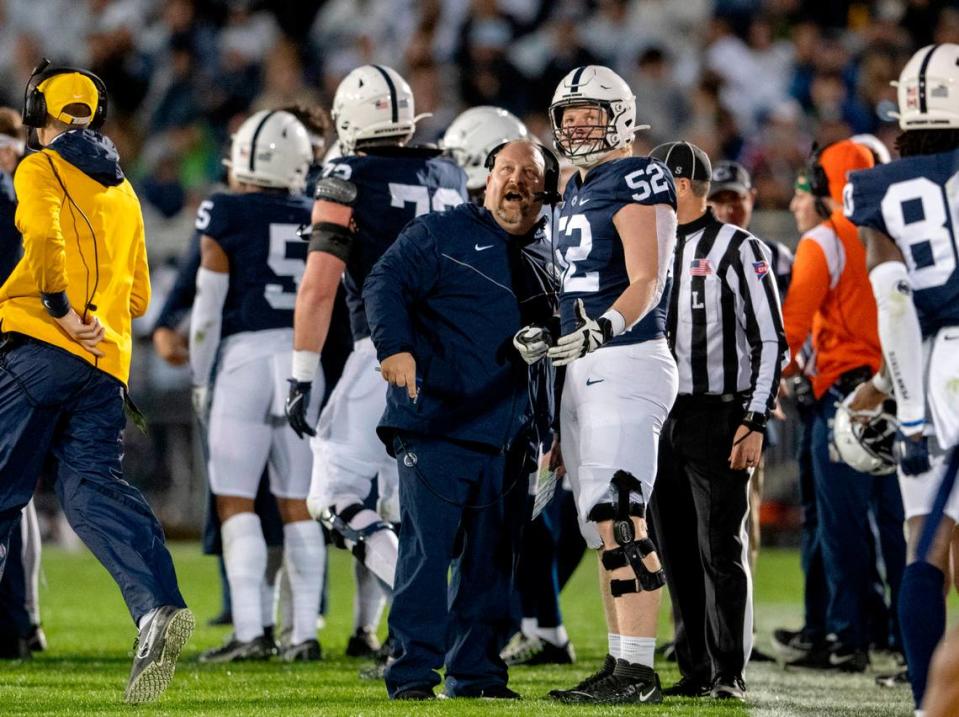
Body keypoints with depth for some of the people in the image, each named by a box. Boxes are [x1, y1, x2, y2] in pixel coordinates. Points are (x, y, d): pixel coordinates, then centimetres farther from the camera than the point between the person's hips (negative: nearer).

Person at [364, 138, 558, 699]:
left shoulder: (545, 265, 18)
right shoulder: (443, 234, 1)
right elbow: (386, 284, -10)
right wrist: (396, 346, -26)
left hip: (506, 438, 6)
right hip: (436, 423, -6)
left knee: (492, 558, 7)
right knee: (428, 545, -9)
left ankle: (475, 669, 15)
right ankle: (413, 670, -6)